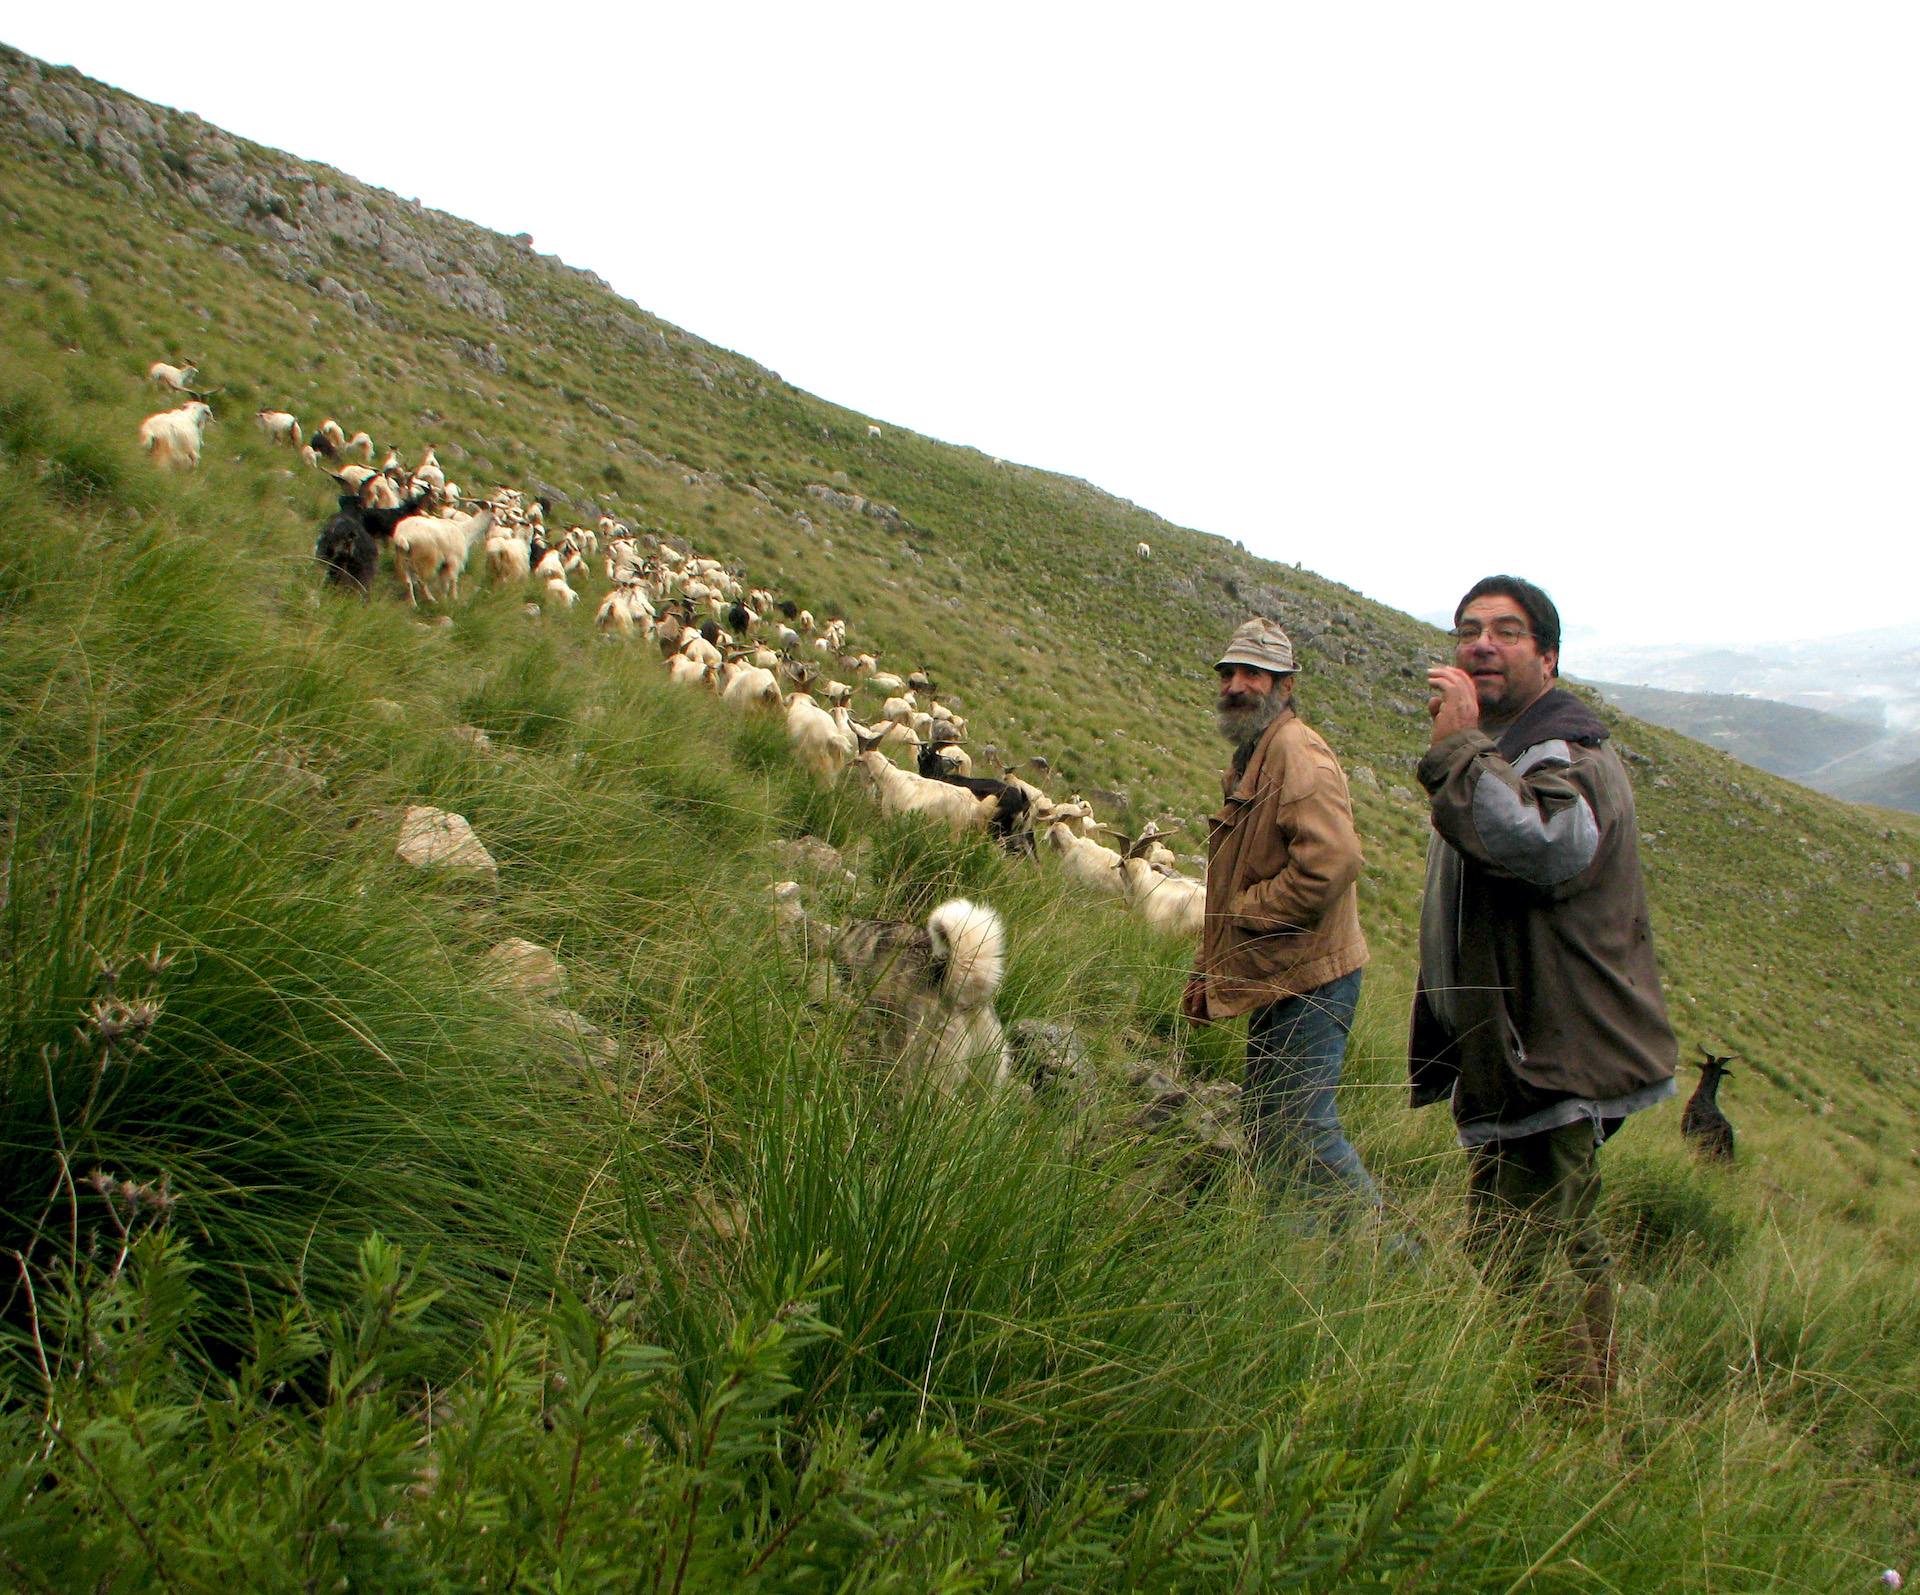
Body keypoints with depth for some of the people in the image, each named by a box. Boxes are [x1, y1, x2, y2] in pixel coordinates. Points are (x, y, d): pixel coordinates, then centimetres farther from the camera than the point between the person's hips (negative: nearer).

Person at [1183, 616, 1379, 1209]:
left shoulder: (1297, 753, -15)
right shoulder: (1251, 760, 18)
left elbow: (1332, 861, -30)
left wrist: (1248, 912, -16)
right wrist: (1207, 975, 21)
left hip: (1308, 982, -10)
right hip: (1279, 983, 10)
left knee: (1303, 1129, -8)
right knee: (1267, 1131, 16)